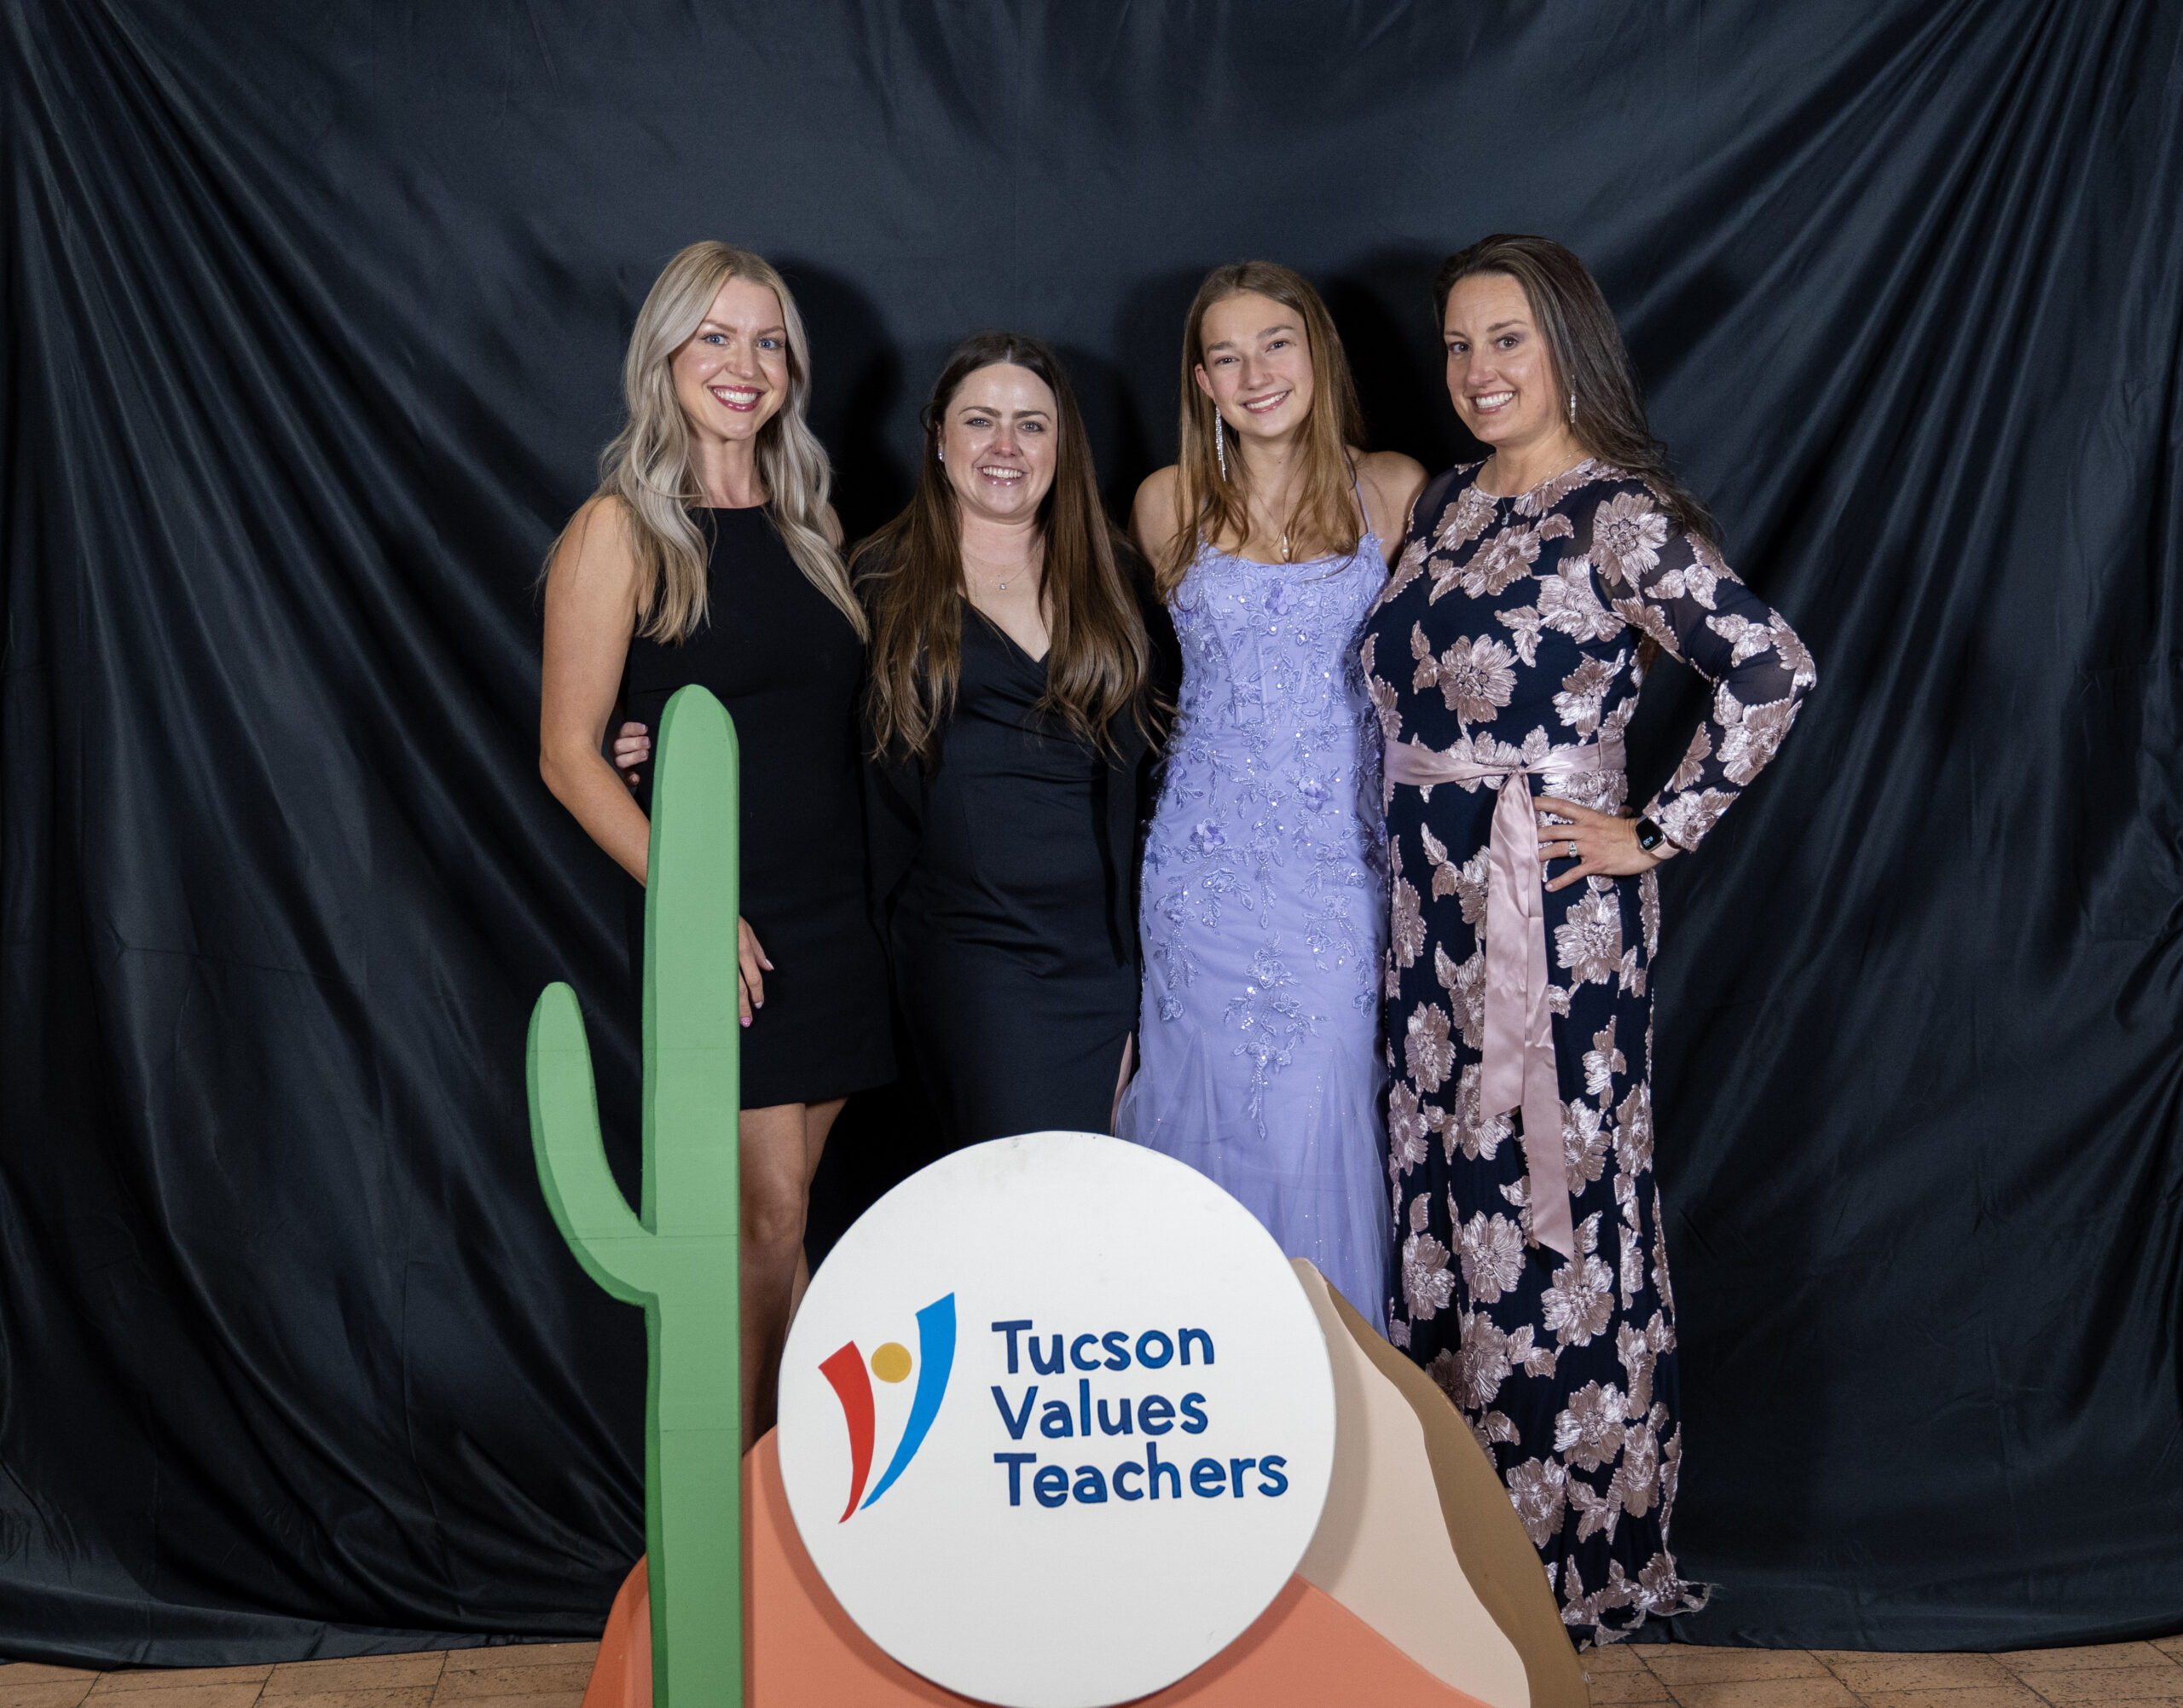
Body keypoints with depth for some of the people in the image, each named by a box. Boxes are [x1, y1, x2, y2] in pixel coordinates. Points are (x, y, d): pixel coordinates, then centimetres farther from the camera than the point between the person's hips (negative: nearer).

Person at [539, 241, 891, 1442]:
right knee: (766, 1218, -5)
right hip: (717, 921, -5)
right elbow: (571, 754, -9)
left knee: (776, 1213, 10)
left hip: (833, 913, 5)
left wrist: (865, 887, 3)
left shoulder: (804, 522, 13)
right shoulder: (622, 530, -5)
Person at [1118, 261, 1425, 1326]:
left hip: (1339, 868, -1)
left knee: (1320, 1136, -1)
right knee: (1208, 1122, 6)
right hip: (1205, 867, 1)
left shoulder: (1394, 491, 2)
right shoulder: (1170, 505, 5)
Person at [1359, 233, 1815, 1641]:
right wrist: (1412, 877, 13)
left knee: (1555, 1198, 0)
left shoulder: (1620, 514, -10)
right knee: (1447, 1188, 12)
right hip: (1433, 902, 7)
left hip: (1555, 911, -7)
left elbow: (1775, 671, -18)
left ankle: (1578, 1542, 16)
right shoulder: (1449, 504, 13)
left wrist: (1659, 833, -13)